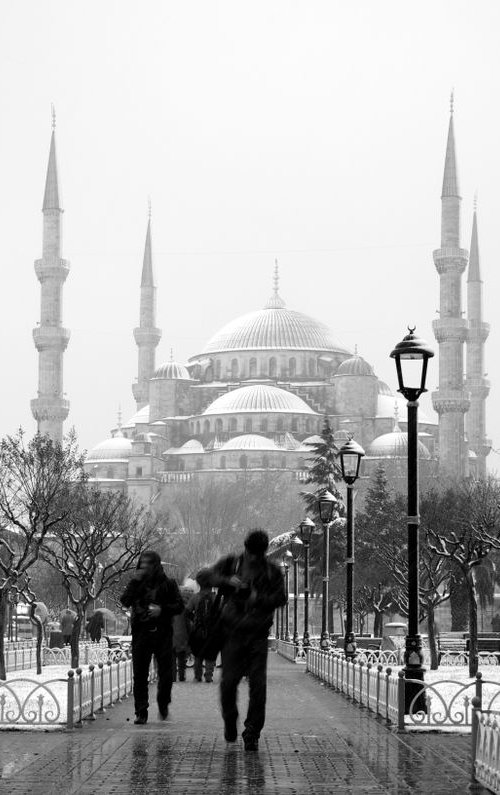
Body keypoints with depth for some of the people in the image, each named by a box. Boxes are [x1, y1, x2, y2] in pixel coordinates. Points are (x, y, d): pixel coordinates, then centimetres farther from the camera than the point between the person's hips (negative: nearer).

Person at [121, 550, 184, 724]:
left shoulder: (168, 584, 5)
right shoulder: (137, 583, 9)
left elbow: (179, 606, 3)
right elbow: (125, 601, -5)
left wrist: (162, 609, -12)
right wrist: (134, 582, -12)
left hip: (162, 633, -1)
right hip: (140, 632, 1)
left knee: (165, 673, 0)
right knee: (139, 674, -3)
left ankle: (163, 704, 25)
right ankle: (141, 713, 1)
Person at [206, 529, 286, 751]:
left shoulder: (272, 572, 5)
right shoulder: (231, 563, 5)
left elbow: (280, 598, -1)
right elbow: (213, 575, -8)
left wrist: (259, 598, -18)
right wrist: (229, 580, -28)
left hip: (258, 635, 0)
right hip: (232, 633, 0)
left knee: (258, 685, -5)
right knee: (228, 681, -2)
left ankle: (252, 733, 3)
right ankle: (230, 722, 24)